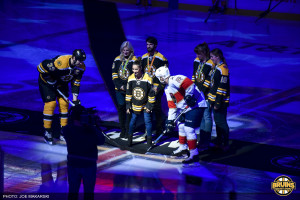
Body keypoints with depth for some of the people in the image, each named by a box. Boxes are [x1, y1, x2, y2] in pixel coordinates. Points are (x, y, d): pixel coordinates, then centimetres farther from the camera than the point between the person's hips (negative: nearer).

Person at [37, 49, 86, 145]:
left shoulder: (81, 67, -17)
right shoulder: (60, 62, -39)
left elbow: (76, 82, -5)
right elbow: (42, 67, -32)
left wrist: (75, 98, -8)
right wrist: (51, 81, -22)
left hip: (62, 83, 6)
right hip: (47, 81, -6)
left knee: (64, 103, -2)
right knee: (50, 104, -13)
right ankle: (47, 132, -2)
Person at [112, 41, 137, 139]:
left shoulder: (134, 61, -4)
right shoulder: (117, 60, 8)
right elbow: (114, 74, 9)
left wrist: (126, 87, -12)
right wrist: (120, 86, -4)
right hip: (119, 89, 4)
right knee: (121, 108, 6)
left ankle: (128, 131, 3)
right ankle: (122, 130, 14)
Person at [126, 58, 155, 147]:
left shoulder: (147, 79, -16)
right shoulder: (131, 79, -7)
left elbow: (151, 94, -9)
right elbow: (128, 93, 4)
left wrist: (150, 106, -8)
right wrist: (128, 106, 3)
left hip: (145, 105, -3)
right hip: (135, 105, 3)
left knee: (148, 121, -2)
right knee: (133, 121, 9)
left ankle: (149, 139, 11)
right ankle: (130, 138, 23)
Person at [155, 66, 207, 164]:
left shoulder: (174, 80, -15)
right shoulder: (167, 89, 18)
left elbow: (190, 84, -27)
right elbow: (171, 106, 20)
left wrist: (188, 96, -30)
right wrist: (170, 120, 17)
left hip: (196, 104, -11)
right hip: (186, 108, 11)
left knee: (189, 129, -14)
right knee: (181, 126, 20)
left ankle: (194, 154, -11)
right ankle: (183, 148, 37)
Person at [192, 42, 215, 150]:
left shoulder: (211, 64, -16)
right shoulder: (196, 61, 8)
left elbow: (209, 81, -17)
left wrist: (201, 92, -19)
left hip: (206, 94, -8)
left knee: (206, 116, -3)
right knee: (201, 116, 14)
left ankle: (205, 143, 1)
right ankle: (201, 140, 23)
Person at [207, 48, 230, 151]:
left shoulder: (222, 69, -19)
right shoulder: (215, 67, 12)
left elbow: (222, 88, -21)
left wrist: (218, 103, -21)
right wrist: (211, 100, 21)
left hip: (220, 100, -10)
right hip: (214, 99, 10)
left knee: (221, 122, -4)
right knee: (217, 121, 16)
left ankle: (225, 145, 5)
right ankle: (219, 143, 27)